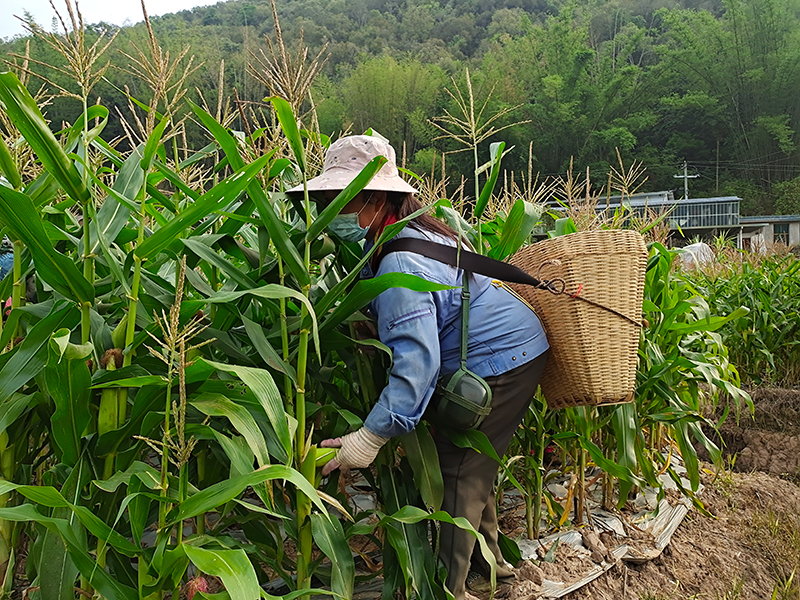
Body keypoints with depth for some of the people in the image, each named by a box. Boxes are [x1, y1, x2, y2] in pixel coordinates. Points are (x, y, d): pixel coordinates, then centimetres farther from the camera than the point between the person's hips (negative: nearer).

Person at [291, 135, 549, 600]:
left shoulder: (400, 264, -27)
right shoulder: (417, 230, 5)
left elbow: (417, 358, -35)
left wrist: (372, 435, -36)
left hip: (500, 358, -11)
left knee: (457, 469, -4)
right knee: (472, 463, 21)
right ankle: (487, 557, 37)